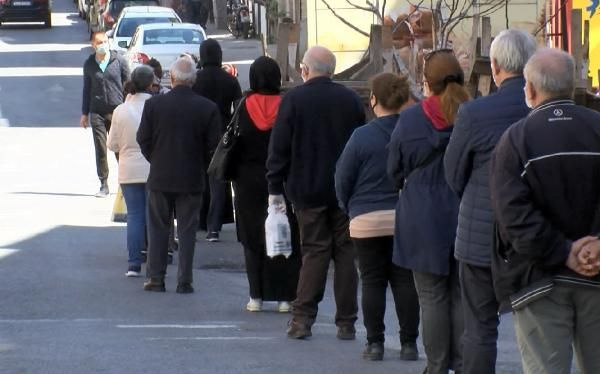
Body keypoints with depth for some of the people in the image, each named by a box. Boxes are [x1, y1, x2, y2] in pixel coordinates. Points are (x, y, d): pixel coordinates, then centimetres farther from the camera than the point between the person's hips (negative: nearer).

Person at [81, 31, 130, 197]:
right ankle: (104, 185, 5)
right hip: (97, 113, 2)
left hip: (117, 110, -1)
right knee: (100, 149, -1)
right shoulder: (89, 64, 8)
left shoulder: (119, 61, 2)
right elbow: (87, 89, 14)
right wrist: (85, 113, 13)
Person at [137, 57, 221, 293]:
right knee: (187, 231, 6)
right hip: (192, 178, 0)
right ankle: (184, 281, 4)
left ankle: (156, 278, 10)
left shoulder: (154, 104, -8)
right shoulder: (207, 108, -8)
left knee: (158, 229, 10)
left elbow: (143, 140, -3)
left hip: (160, 176, 0)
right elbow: (213, 145, -5)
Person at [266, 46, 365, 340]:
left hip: (308, 191, -2)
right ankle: (346, 323, 5)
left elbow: (279, 147, -6)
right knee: (345, 253, 5)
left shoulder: (293, 99, -5)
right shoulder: (351, 100, 3)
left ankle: (302, 318, -3)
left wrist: (275, 187, 0)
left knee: (314, 252, 2)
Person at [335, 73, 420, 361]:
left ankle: (375, 343, 5)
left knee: (373, 281, 6)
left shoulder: (362, 136, -11)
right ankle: (409, 343, 8)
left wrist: (349, 207, 12)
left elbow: (343, 178, -4)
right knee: (405, 281, 8)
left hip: (367, 221, -2)